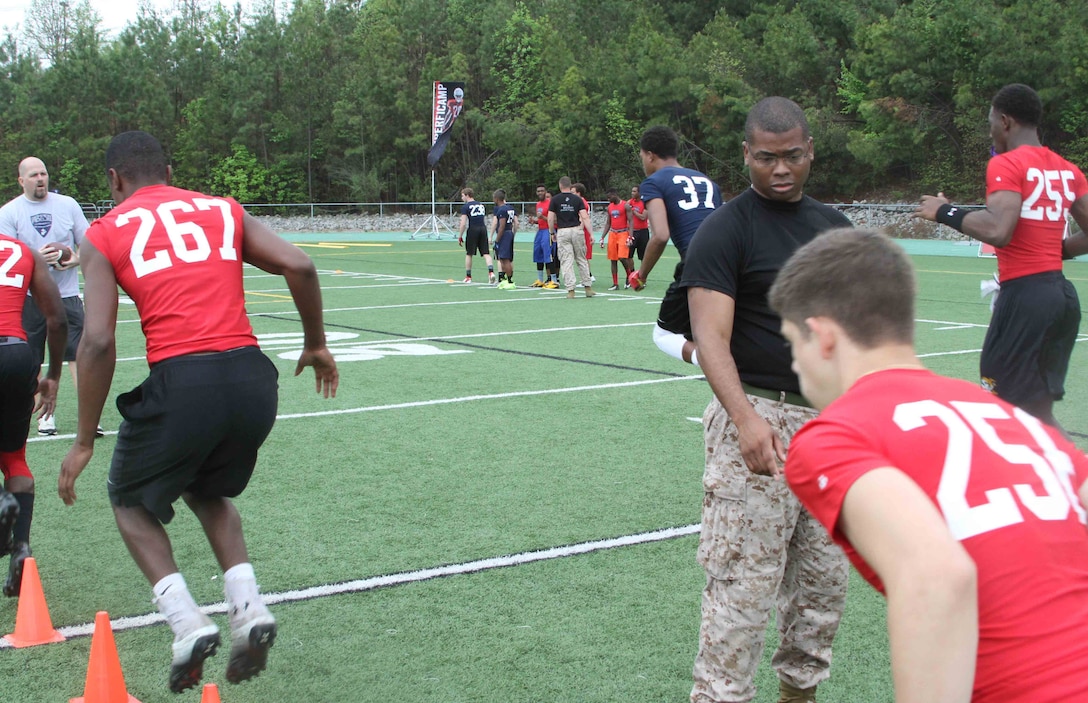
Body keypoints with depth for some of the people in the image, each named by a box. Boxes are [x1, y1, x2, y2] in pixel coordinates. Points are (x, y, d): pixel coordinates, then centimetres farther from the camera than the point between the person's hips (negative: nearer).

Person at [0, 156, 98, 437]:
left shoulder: (67, 204, 6)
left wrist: (75, 259, -11)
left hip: (67, 294, 0)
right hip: (28, 296, 0)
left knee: (78, 353, -7)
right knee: (31, 360, 6)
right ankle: (45, 414, 17)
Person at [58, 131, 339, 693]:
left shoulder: (105, 234, 8)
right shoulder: (223, 211, 18)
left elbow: (98, 341, -3)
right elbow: (299, 266, 4)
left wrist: (84, 441, 3)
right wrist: (315, 344, 19)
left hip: (181, 379, -4)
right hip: (252, 377, 4)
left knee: (131, 501, 24)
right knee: (209, 492, 32)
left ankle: (186, 622, 5)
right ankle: (248, 609, 12)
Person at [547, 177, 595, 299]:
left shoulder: (555, 200, -1)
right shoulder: (577, 199, 2)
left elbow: (550, 219, -4)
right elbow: (585, 217, -5)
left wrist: (552, 233, 10)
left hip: (562, 232, -1)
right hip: (577, 230, 2)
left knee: (566, 261, 0)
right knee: (581, 260, 12)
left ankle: (570, 290, -5)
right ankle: (588, 287, 14)